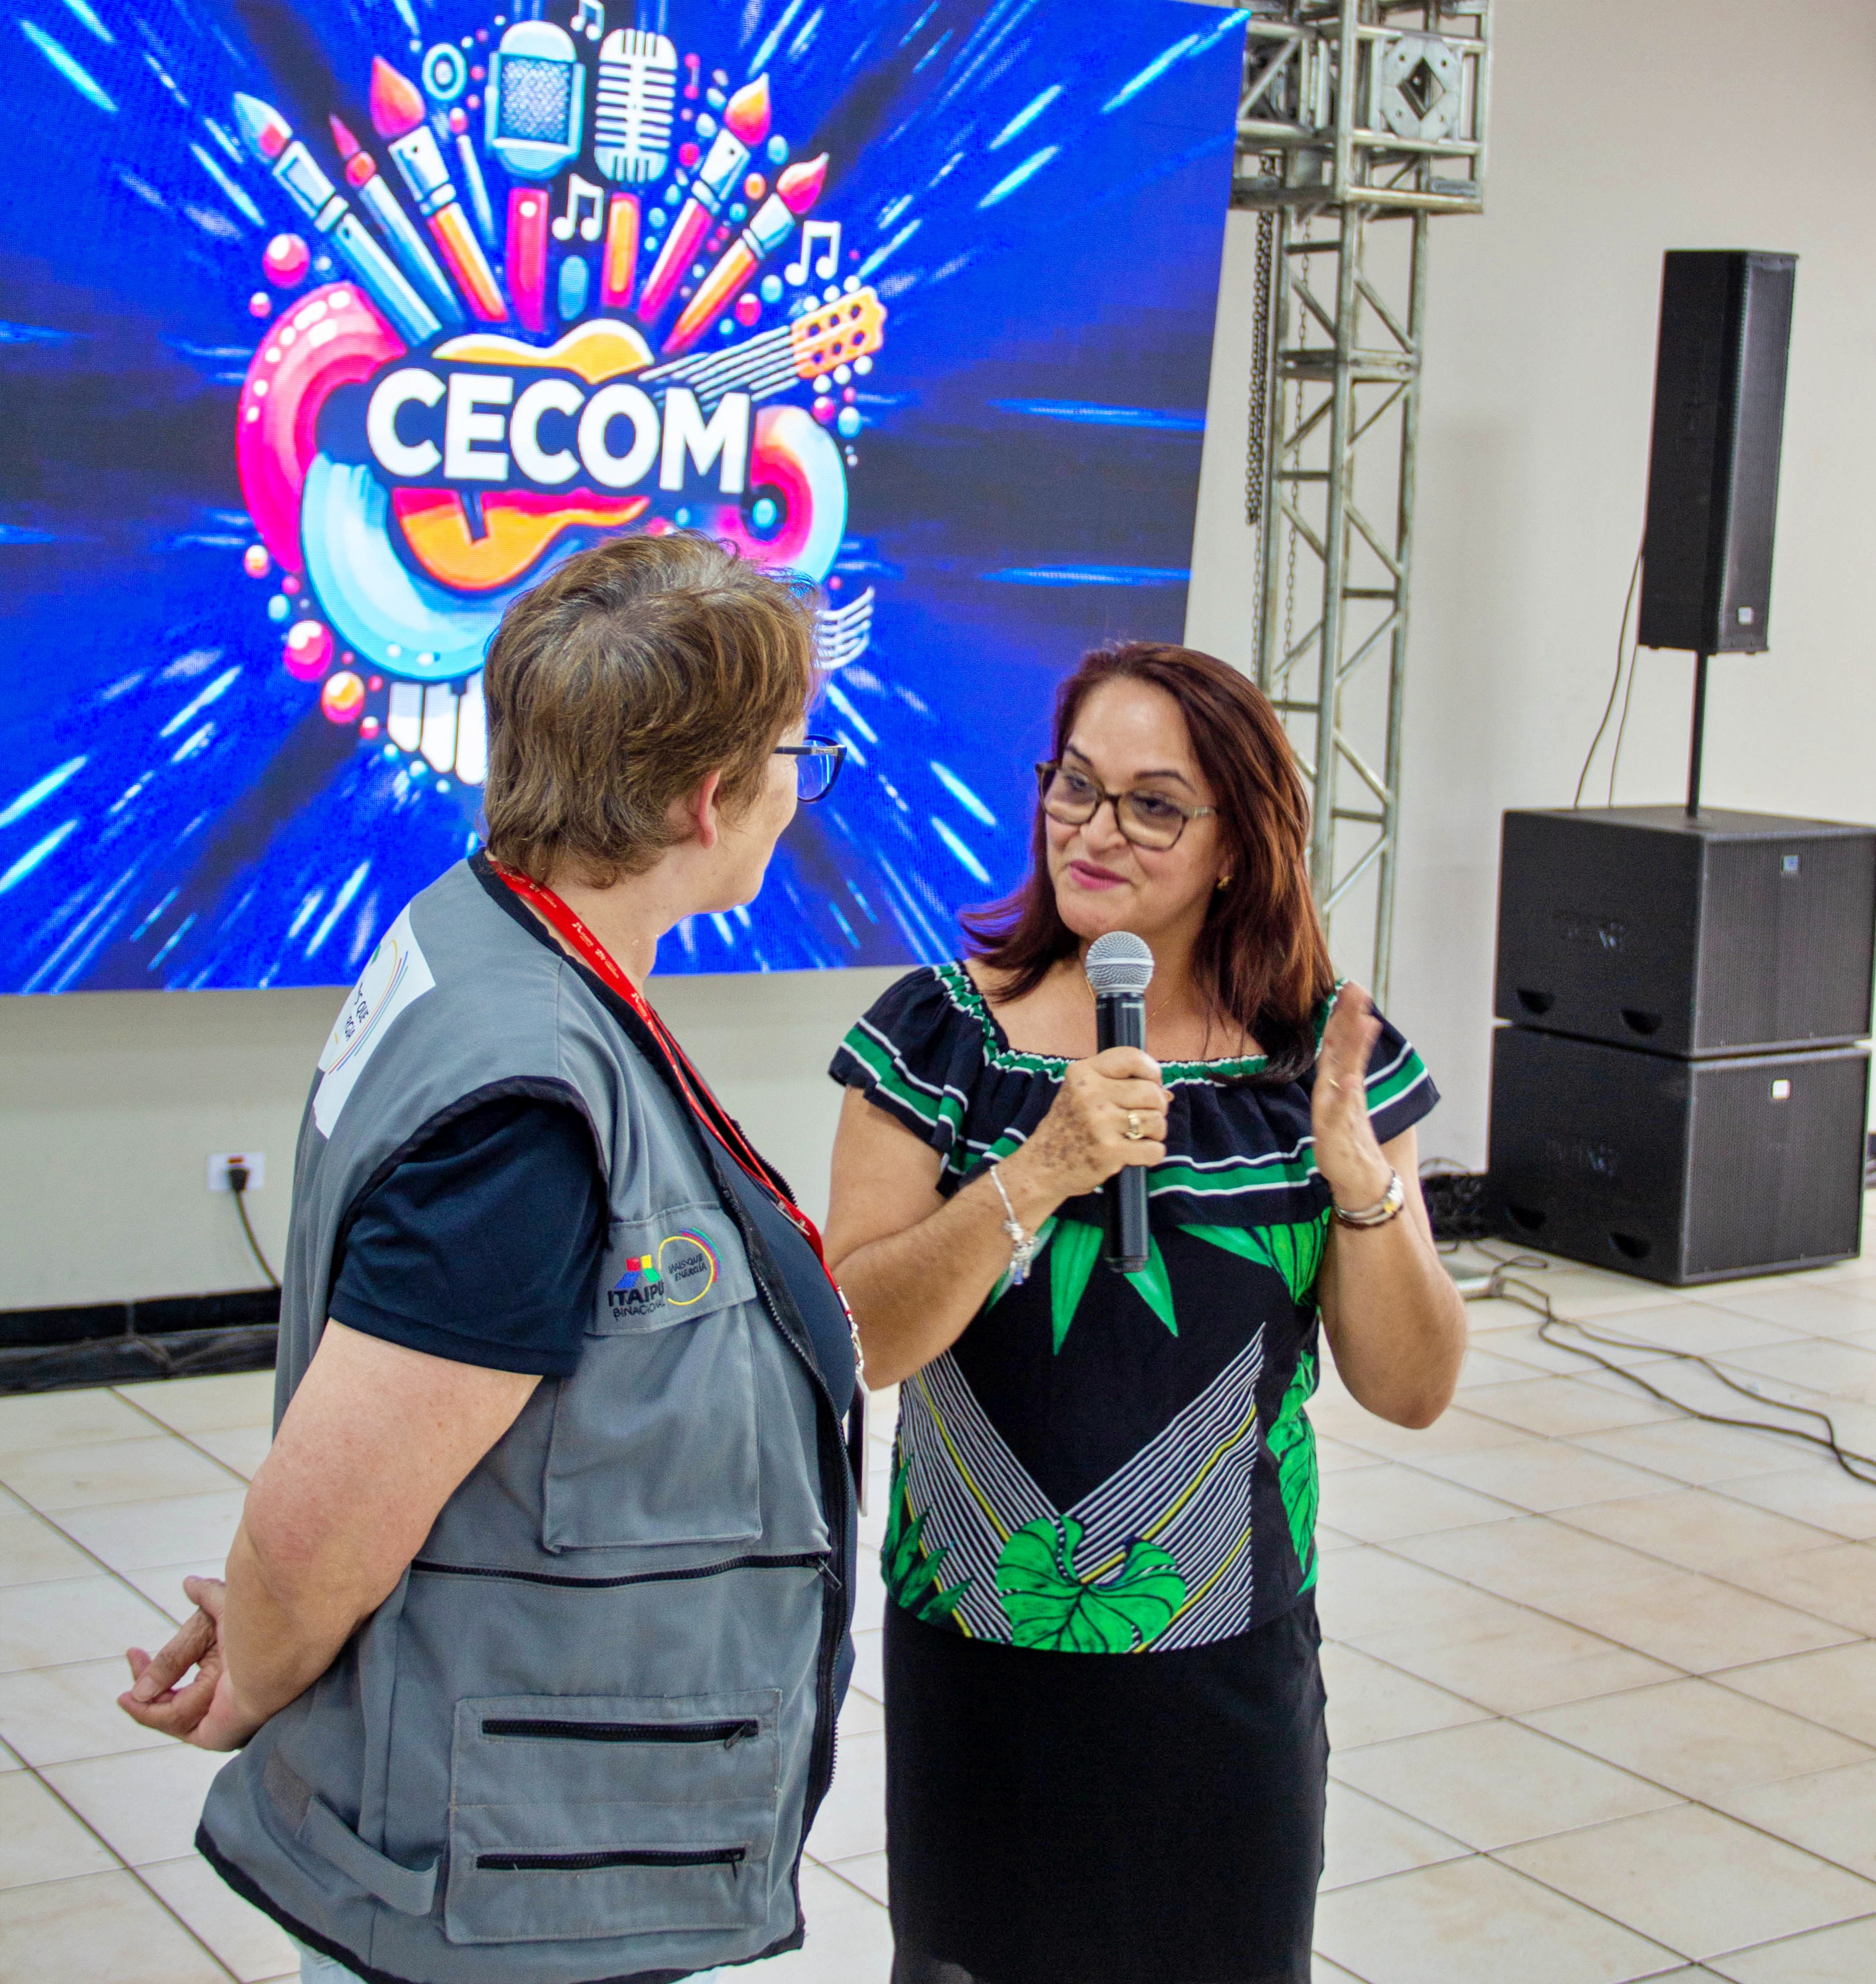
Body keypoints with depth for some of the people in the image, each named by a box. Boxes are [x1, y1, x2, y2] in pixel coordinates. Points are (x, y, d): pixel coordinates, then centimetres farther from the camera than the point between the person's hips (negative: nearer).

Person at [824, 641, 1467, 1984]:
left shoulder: (1326, 1055, -3)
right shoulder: (944, 1032, -7)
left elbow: (1412, 1392, -3)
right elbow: (855, 1341, -14)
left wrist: (1362, 1179, -19)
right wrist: (1039, 1175, -26)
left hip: (1227, 1669, 1)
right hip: (977, 1668, -1)